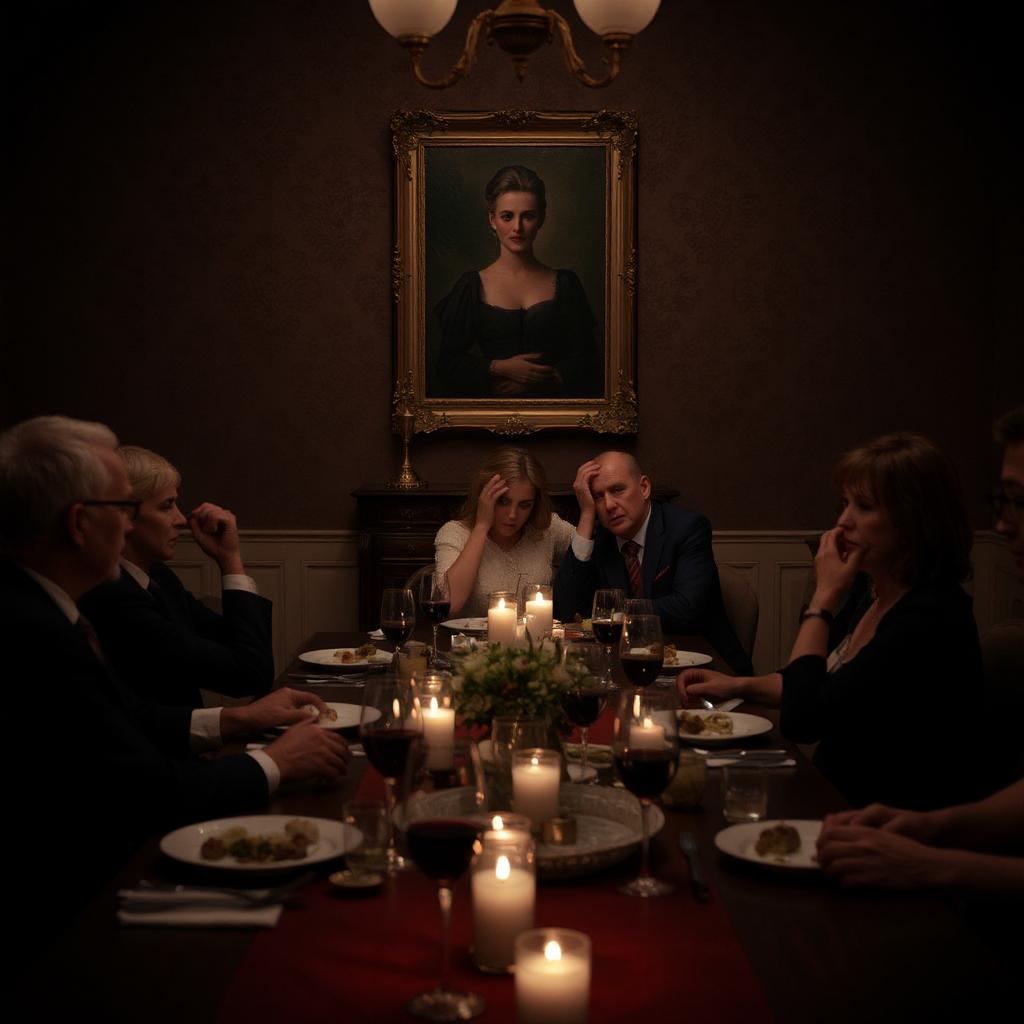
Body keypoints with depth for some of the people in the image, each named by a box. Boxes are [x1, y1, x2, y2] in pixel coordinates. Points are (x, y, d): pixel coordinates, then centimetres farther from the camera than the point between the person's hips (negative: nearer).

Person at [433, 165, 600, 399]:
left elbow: (585, 361, 9)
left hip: (550, 399, 1)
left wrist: (542, 377, -5)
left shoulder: (565, 283, 11)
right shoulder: (472, 286, 9)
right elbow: (447, 365, 7)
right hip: (492, 407, -1)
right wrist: (500, 368, -5)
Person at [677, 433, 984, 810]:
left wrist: (824, 597, -16)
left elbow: (799, 719, -24)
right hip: (838, 799, 9)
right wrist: (737, 684, 9)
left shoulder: (931, 618, -23)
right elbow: (825, 682, 22)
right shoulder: (883, 598, 6)